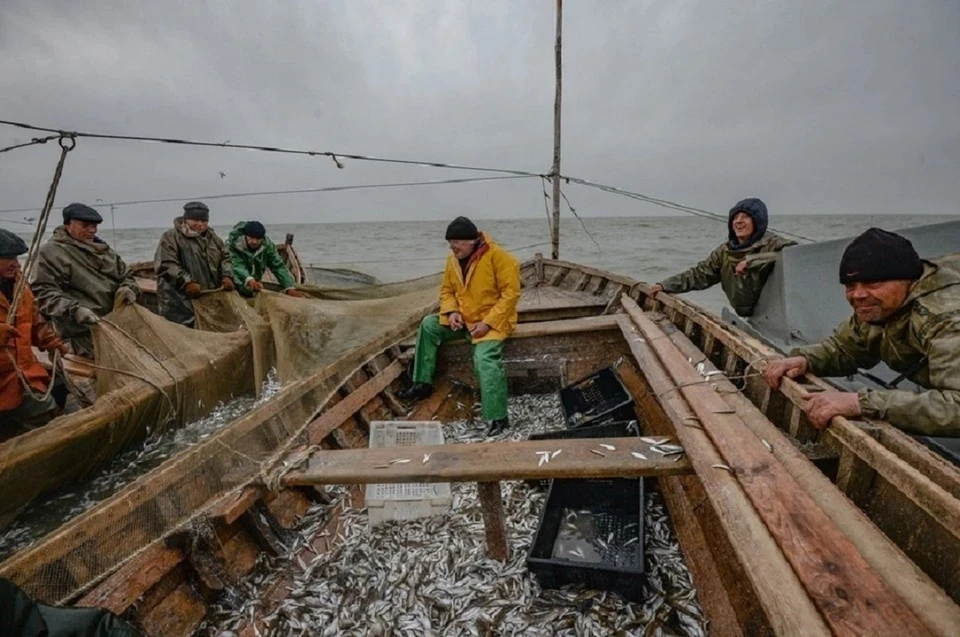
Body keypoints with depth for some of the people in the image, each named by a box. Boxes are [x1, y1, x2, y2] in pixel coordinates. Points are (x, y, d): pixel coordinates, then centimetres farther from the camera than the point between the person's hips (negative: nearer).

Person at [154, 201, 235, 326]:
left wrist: (227, 275, -1)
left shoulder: (211, 236, 15)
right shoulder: (171, 237, -6)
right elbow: (165, 265, -15)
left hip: (210, 297, 6)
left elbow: (225, 257, 18)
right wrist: (187, 282, -25)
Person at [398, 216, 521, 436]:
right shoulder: (453, 260, 4)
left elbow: (511, 293, -19)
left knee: (484, 358, -29)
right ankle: (422, 383, 5)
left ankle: (498, 419, -22)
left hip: (493, 320, -7)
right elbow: (447, 290, 12)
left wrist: (488, 322, -24)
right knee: (428, 325, -4)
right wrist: (452, 311, -10)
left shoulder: (498, 257, -18)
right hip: (463, 318, 7)